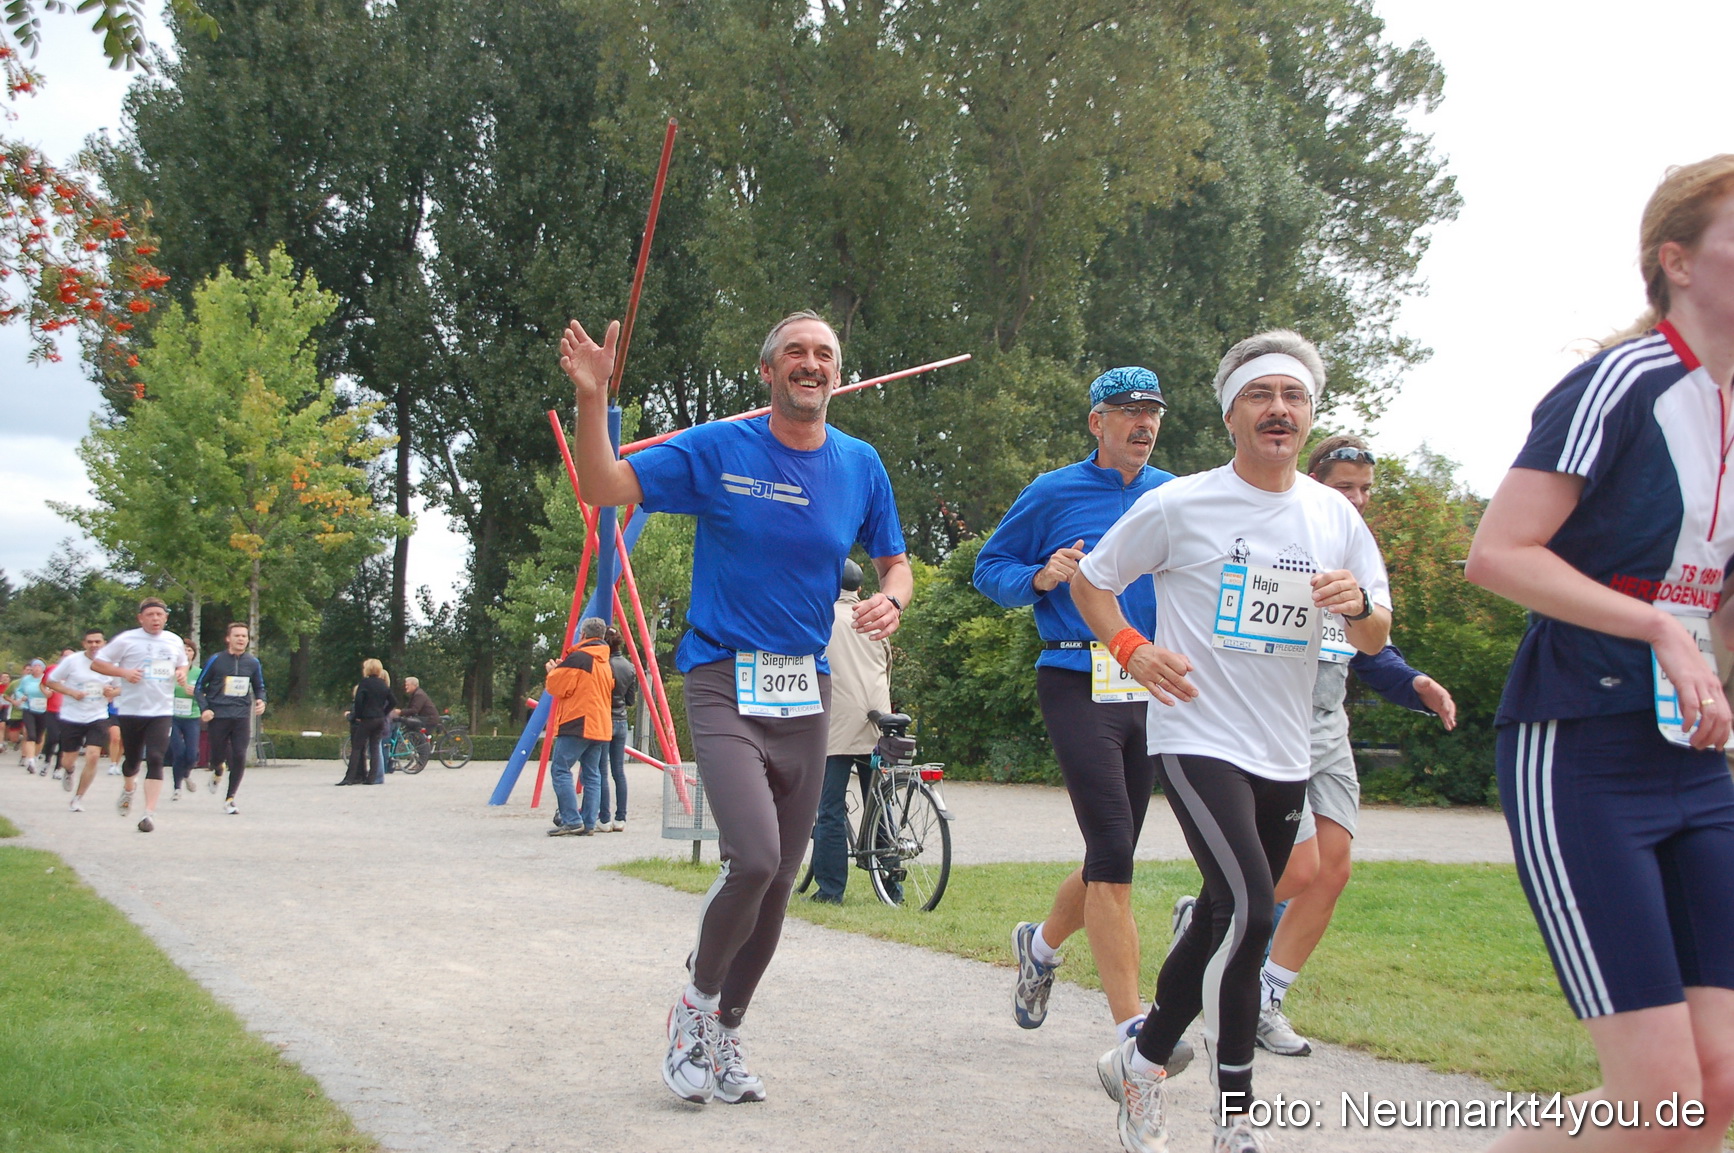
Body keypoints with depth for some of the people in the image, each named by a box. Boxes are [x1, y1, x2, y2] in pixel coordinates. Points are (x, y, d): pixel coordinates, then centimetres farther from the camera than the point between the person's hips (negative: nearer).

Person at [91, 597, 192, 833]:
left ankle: (150, 813, -15)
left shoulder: (174, 641, 8)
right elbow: (96, 663, -3)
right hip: (131, 710, -1)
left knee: (155, 760, -13)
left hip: (161, 711, 1)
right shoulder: (127, 640, -4)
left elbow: (182, 663, 27)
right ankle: (127, 789, 46)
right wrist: (123, 672, -18)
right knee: (132, 759, 12)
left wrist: (181, 673, 2)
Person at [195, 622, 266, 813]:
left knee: (239, 757, -8)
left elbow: (259, 688, 19)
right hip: (219, 716, -2)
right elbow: (200, 686, 5)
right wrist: (204, 708, -8)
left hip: (242, 717, 2)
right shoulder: (216, 661, -1)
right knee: (218, 757, 4)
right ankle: (217, 772, 43)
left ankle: (229, 799, 4)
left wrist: (261, 701, -2)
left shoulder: (253, 663, 7)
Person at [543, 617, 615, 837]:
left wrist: (553, 671, 13)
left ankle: (572, 821, -15)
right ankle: (588, 823, 3)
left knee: (560, 770, -7)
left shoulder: (578, 658, -9)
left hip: (578, 725, -8)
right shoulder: (607, 662, 18)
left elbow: (557, 687, -9)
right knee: (592, 775, 7)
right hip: (600, 726, 8)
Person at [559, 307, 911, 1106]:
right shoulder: (718, 449, -4)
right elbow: (604, 488, -7)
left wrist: (890, 601, -8)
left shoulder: (860, 465, 6)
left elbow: (894, 563, 15)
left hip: (806, 689, 5)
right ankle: (697, 1001, 5)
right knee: (753, 859, -22)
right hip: (724, 680, -4)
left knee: (780, 877, 9)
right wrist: (593, 397, -22)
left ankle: (727, 1034, 28)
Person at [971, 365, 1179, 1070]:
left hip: (1150, 690, 5)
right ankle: (1132, 1033, -15)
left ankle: (1042, 944, 43)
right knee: (1113, 853, -16)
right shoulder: (1053, 495, 1)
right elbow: (990, 568, 7)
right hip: (1077, 686, -5)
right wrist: (1040, 577, -12)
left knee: (1113, 857, 13)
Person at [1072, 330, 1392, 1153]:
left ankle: (1143, 1060, 33)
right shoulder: (1180, 506, -5)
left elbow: (1376, 640, 12)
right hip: (1198, 738, -6)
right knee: (1246, 908, -22)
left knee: (1229, 924, 12)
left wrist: (1359, 606, -12)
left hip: (1285, 758, 6)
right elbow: (1089, 580, 6)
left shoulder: (1334, 516, 8)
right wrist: (1130, 648, -12)